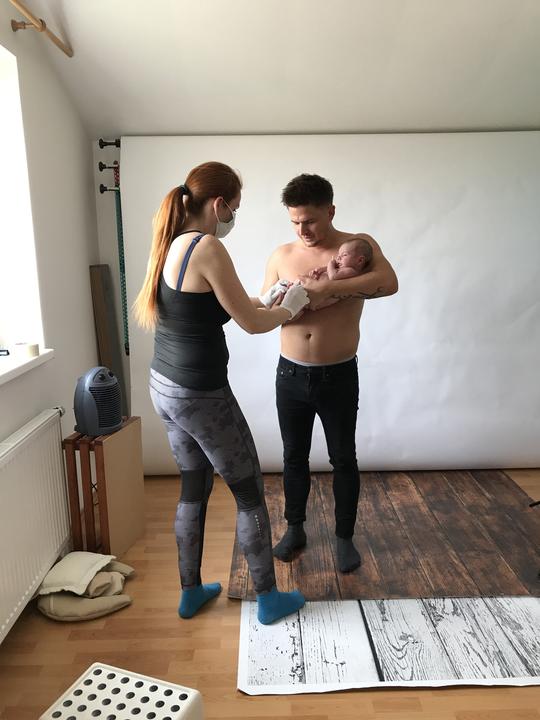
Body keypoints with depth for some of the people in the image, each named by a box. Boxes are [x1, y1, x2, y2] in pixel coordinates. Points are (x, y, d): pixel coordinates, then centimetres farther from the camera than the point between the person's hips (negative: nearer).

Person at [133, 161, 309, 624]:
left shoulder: (171, 244, 8)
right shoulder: (208, 248, -20)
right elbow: (252, 323, -14)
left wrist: (265, 300, 20)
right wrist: (291, 308, 5)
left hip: (164, 387, 9)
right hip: (201, 395, -9)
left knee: (194, 488, 22)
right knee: (250, 493, 9)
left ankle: (191, 592, 37)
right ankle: (268, 598, 27)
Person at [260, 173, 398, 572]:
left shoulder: (359, 245, -5)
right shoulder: (281, 255, 3)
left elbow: (389, 282, -24)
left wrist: (326, 288, -31)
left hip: (339, 377, -2)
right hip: (290, 375, 3)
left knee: (344, 460, 10)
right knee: (294, 457, 15)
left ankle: (345, 538, 29)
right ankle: (295, 529, 35)